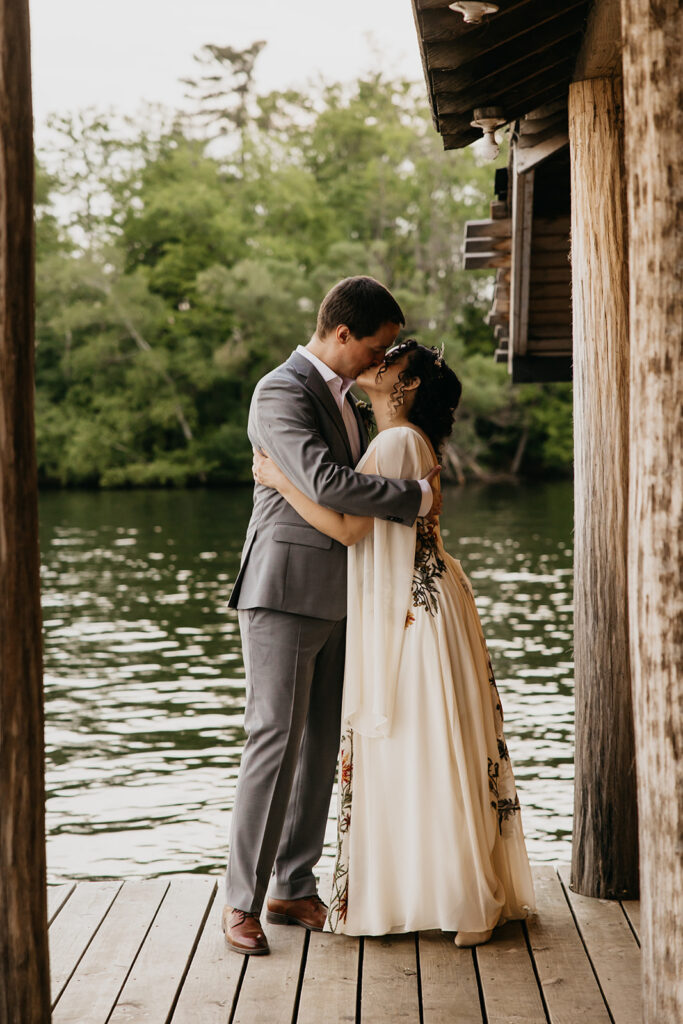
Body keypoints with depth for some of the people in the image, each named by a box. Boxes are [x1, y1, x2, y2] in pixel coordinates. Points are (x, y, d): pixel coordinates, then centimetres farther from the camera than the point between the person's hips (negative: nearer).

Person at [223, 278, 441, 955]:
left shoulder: (341, 393, 17)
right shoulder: (281, 392, -13)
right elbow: (326, 484, -26)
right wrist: (417, 495, -18)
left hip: (334, 598, 9)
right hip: (284, 594, -9)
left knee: (321, 746, 8)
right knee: (275, 743, -9)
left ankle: (293, 888, 16)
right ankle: (241, 900, -2)